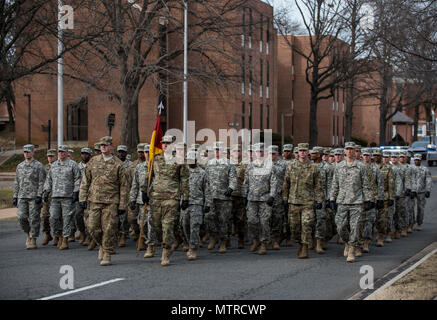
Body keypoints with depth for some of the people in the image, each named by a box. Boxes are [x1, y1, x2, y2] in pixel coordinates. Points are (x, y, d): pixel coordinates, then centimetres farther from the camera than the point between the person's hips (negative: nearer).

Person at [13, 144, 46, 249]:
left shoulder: (39, 166, -2)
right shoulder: (20, 166, 14)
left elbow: (42, 182, -7)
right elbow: (16, 182, 17)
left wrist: (39, 195, -15)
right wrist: (15, 196, 11)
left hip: (34, 197, -4)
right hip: (22, 197, 4)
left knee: (34, 219, -3)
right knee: (22, 217, -6)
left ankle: (33, 240, 4)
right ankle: (28, 233, 18)